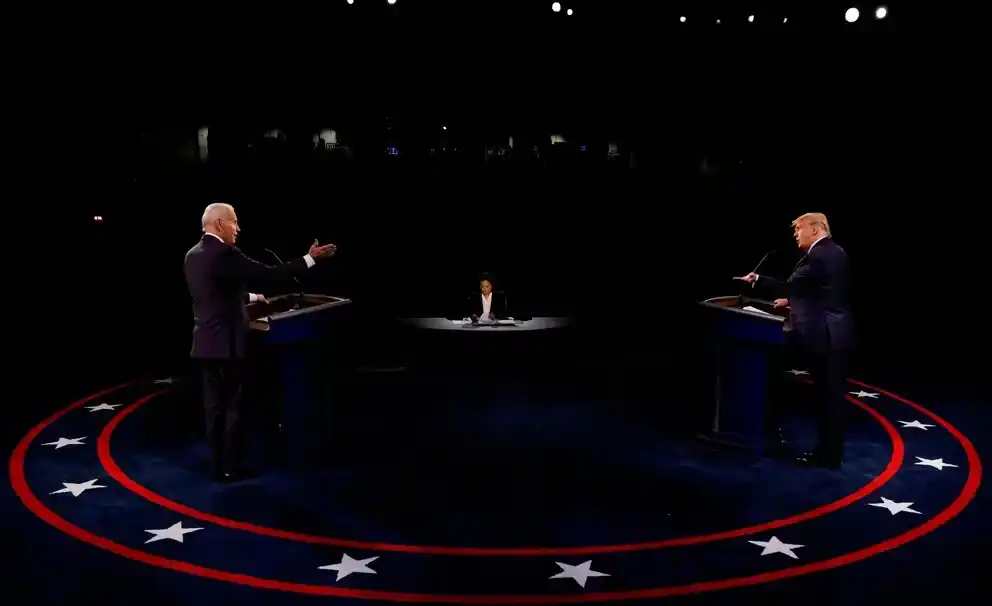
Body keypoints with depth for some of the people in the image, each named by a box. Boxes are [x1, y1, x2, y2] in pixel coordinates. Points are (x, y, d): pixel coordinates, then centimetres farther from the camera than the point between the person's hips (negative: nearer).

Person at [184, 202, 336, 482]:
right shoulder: (225, 253, -16)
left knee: (215, 405, 11)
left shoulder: (192, 255, 11)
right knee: (232, 405, 2)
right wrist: (310, 258, -12)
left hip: (205, 342, 8)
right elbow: (268, 273, -17)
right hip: (227, 341, -8)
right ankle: (231, 467, 8)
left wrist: (250, 297, 32)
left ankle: (218, 465, 17)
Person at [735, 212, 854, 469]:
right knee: (832, 395, 13)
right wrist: (795, 301, 20)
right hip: (838, 333, 10)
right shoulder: (836, 253, 14)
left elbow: (790, 286, -15)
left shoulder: (816, 255, -16)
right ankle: (829, 450, 21)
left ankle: (827, 454, 7)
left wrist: (757, 280, -5)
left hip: (824, 336, -9)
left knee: (826, 395, -2)